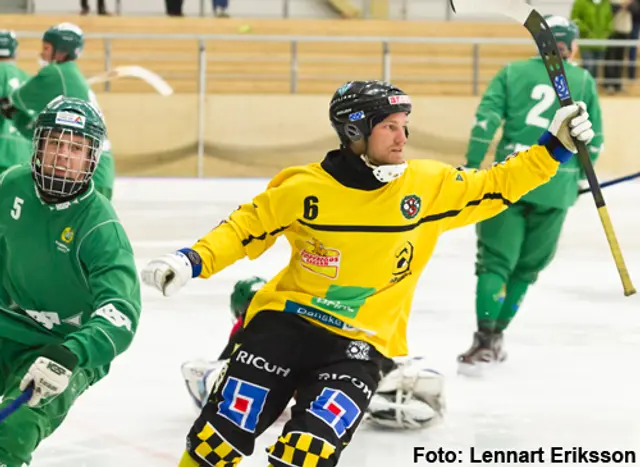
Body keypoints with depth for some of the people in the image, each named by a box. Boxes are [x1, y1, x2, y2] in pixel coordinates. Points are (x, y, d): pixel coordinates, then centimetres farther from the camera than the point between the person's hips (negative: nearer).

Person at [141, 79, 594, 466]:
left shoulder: (430, 185, -3)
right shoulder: (303, 188, -9)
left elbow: (495, 188, 5)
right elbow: (247, 227, 1)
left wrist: (554, 147, -4)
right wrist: (193, 261, -12)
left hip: (359, 344, 1)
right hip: (285, 321, -1)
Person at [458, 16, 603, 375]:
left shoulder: (512, 73, 9)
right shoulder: (584, 81, 9)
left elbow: (486, 122, -2)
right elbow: (593, 141, 8)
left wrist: (471, 169, -1)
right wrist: (578, 177, 24)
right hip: (557, 187, 0)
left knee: (495, 261, 0)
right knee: (528, 266, 15)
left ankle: (485, 342, -15)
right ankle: (494, 336, 16)